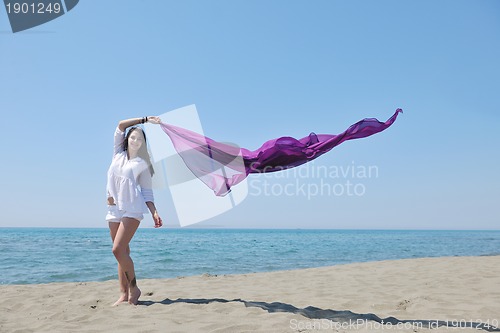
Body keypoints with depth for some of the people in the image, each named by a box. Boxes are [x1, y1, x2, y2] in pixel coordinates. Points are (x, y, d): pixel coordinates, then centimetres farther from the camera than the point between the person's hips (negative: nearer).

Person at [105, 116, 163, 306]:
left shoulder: (143, 163, 6)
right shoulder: (118, 153, 15)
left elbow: (147, 192, 4)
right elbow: (121, 125, 11)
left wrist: (154, 212, -6)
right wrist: (145, 120, 9)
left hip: (132, 209, -4)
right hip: (114, 209, 4)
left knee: (118, 250, -16)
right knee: (122, 251, 4)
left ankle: (134, 288, -2)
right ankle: (124, 294, 8)